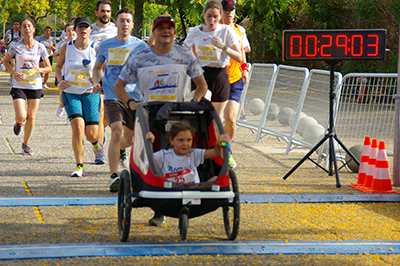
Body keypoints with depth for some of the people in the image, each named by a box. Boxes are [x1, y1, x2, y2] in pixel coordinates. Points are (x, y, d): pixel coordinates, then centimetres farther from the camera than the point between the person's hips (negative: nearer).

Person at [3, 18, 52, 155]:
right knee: (21, 116, -15)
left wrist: (39, 69, -16)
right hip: (19, 86, -2)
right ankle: (18, 123, 24)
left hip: (35, 86, 2)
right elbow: (6, 61, 9)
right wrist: (13, 73, -9)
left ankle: (26, 144, 24)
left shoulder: (40, 47, -1)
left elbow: (49, 68, 6)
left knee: (31, 118, 4)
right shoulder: (15, 46, -4)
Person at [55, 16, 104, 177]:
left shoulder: (96, 48, -4)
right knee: (78, 127, -19)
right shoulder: (67, 47, 2)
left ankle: (95, 142, 37)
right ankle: (79, 167, -8)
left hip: (90, 93, 0)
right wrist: (60, 81, -1)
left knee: (91, 134, -4)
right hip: (71, 93, 1)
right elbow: (58, 66, 17)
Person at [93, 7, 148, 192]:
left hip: (134, 96, 1)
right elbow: (97, 68, 22)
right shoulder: (105, 45, 6)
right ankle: (113, 176, -17)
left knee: (130, 137, 14)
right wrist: (96, 82, 1)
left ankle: (120, 150, 52)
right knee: (116, 132, -20)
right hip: (112, 96, -1)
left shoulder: (140, 46, 2)